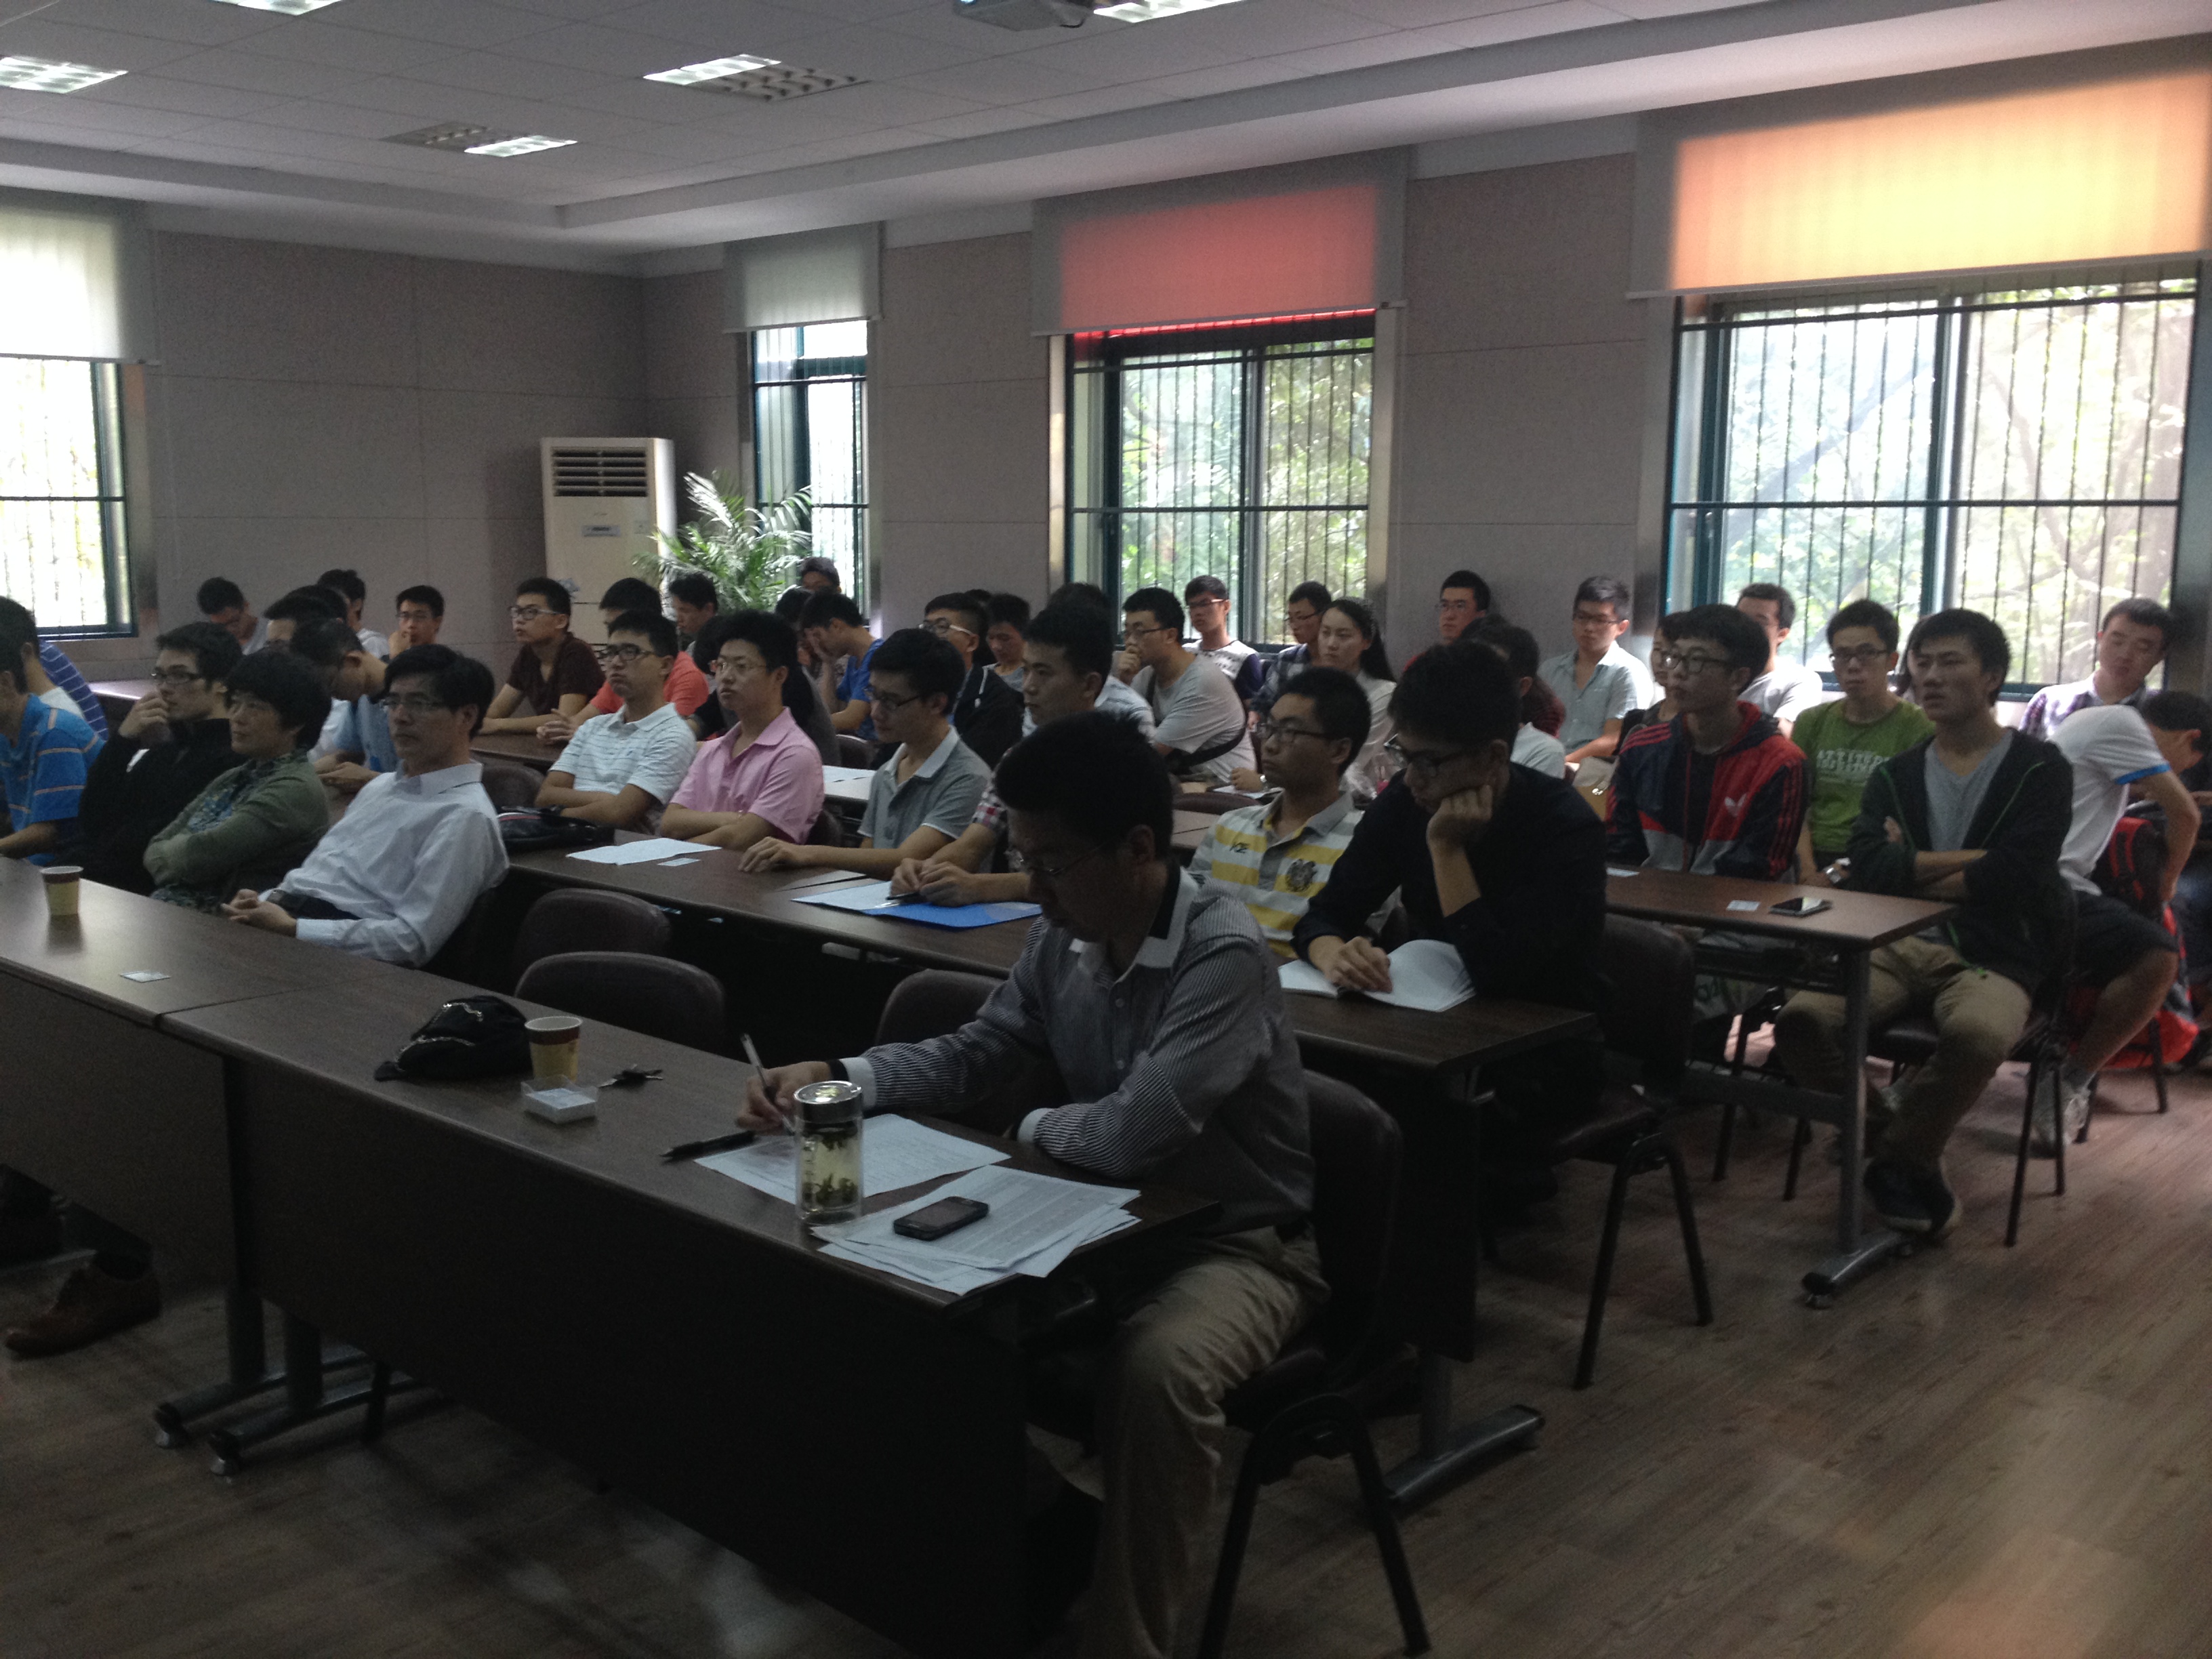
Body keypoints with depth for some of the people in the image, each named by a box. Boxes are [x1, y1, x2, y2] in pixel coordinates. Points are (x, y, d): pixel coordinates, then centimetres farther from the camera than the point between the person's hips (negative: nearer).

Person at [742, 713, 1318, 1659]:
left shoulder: (1225, 955, -27)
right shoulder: (1062, 938, -2)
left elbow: (1128, 1134, -33)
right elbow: (969, 1056, 8)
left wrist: (1032, 1129, -11)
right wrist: (836, 1074, -8)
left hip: (1239, 1242, -7)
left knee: (1157, 1368, -36)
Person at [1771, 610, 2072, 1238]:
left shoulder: (2040, 769, 5)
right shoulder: (1895, 775, 17)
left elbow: (2013, 877, -11)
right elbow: (1867, 870, -1)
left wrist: (1910, 869, 1)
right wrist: (1966, 861, -8)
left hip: (1991, 957, -3)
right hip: (1897, 949, 3)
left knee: (1977, 1035, -39)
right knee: (1800, 1022, -28)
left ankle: (1895, 1157, -9)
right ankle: (1893, 1131, 0)